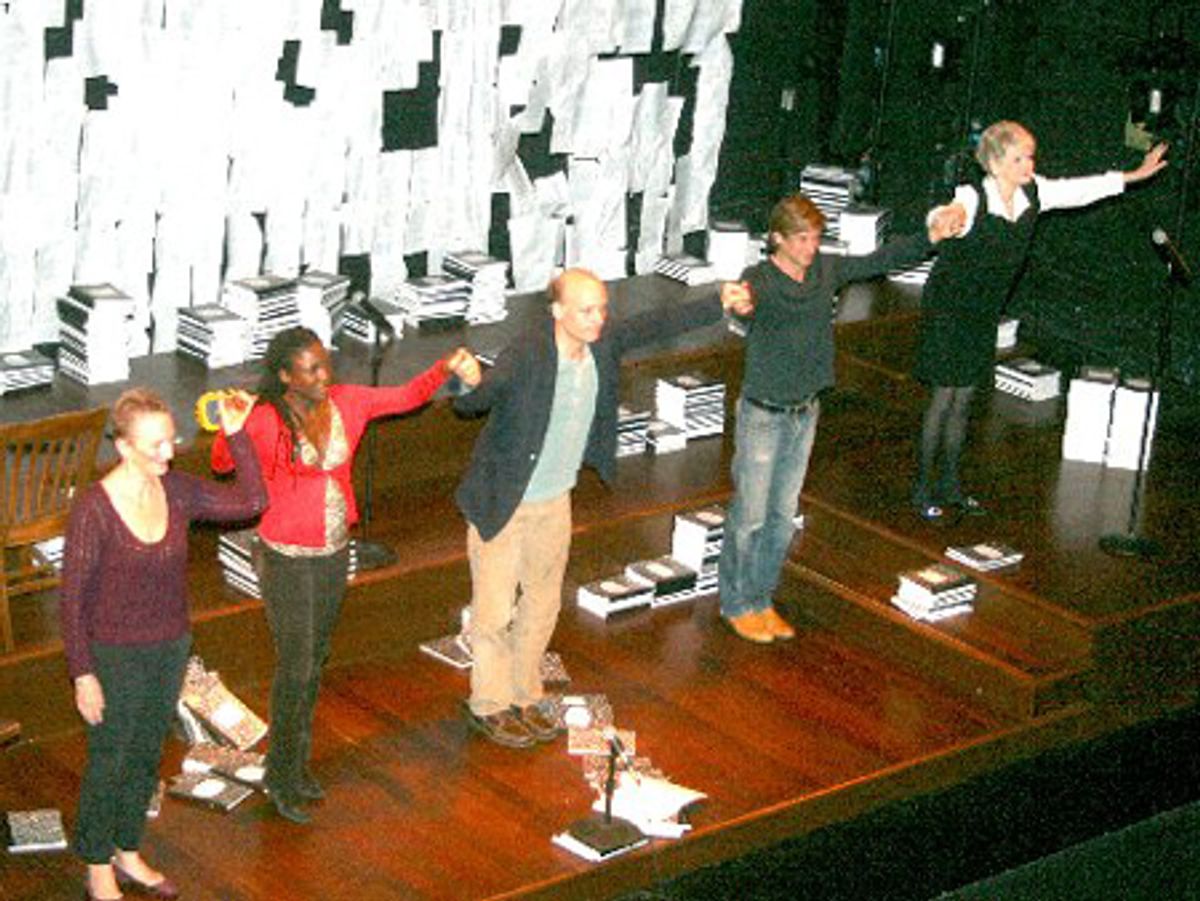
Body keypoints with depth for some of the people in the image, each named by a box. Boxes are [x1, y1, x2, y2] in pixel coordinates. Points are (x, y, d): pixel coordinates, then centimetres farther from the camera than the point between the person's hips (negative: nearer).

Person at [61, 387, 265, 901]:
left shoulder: (176, 491, -7)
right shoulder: (94, 508, -23)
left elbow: (250, 501, -4)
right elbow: (72, 597, -17)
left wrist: (237, 436, -14)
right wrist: (82, 674, -15)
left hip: (170, 648, 5)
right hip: (116, 657, -5)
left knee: (146, 756, 21)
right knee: (108, 763, 11)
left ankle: (128, 854, 40)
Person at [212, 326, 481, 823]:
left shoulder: (347, 403, -5)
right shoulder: (265, 422, -19)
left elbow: (407, 395, 2)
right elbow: (222, 465, -12)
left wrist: (447, 368, -15)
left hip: (335, 554, 6)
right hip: (288, 560, -6)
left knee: (315, 661, 18)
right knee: (295, 668, 2)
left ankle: (298, 766, 35)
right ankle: (281, 775, 21)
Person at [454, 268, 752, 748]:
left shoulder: (603, 342, -10)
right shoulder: (527, 353, -31)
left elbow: (658, 324, 6)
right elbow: (472, 401, -45)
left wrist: (718, 304, 7)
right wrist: (469, 384, -68)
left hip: (555, 503, 7)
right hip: (502, 503, -6)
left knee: (542, 604, 20)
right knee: (495, 609, 7)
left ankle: (525, 695, 38)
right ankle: (489, 704, 27)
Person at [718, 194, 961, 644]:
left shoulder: (826, 270, -1)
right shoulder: (759, 279, -20)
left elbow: (878, 261, 8)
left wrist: (930, 237, -3)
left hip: (805, 413, 6)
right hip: (763, 415, -6)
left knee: (783, 515, 15)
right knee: (750, 516, 3)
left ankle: (761, 601, 29)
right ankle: (737, 605, 20)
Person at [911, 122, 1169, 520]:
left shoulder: (1032, 194, -6)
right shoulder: (971, 199, -27)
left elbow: (1077, 190, 9)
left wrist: (1134, 175, 13)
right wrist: (948, 218, -73)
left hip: (984, 316, 7)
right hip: (949, 312, -7)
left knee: (963, 399, 15)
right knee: (943, 399, 1)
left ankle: (949, 484, 27)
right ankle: (922, 488, 14)